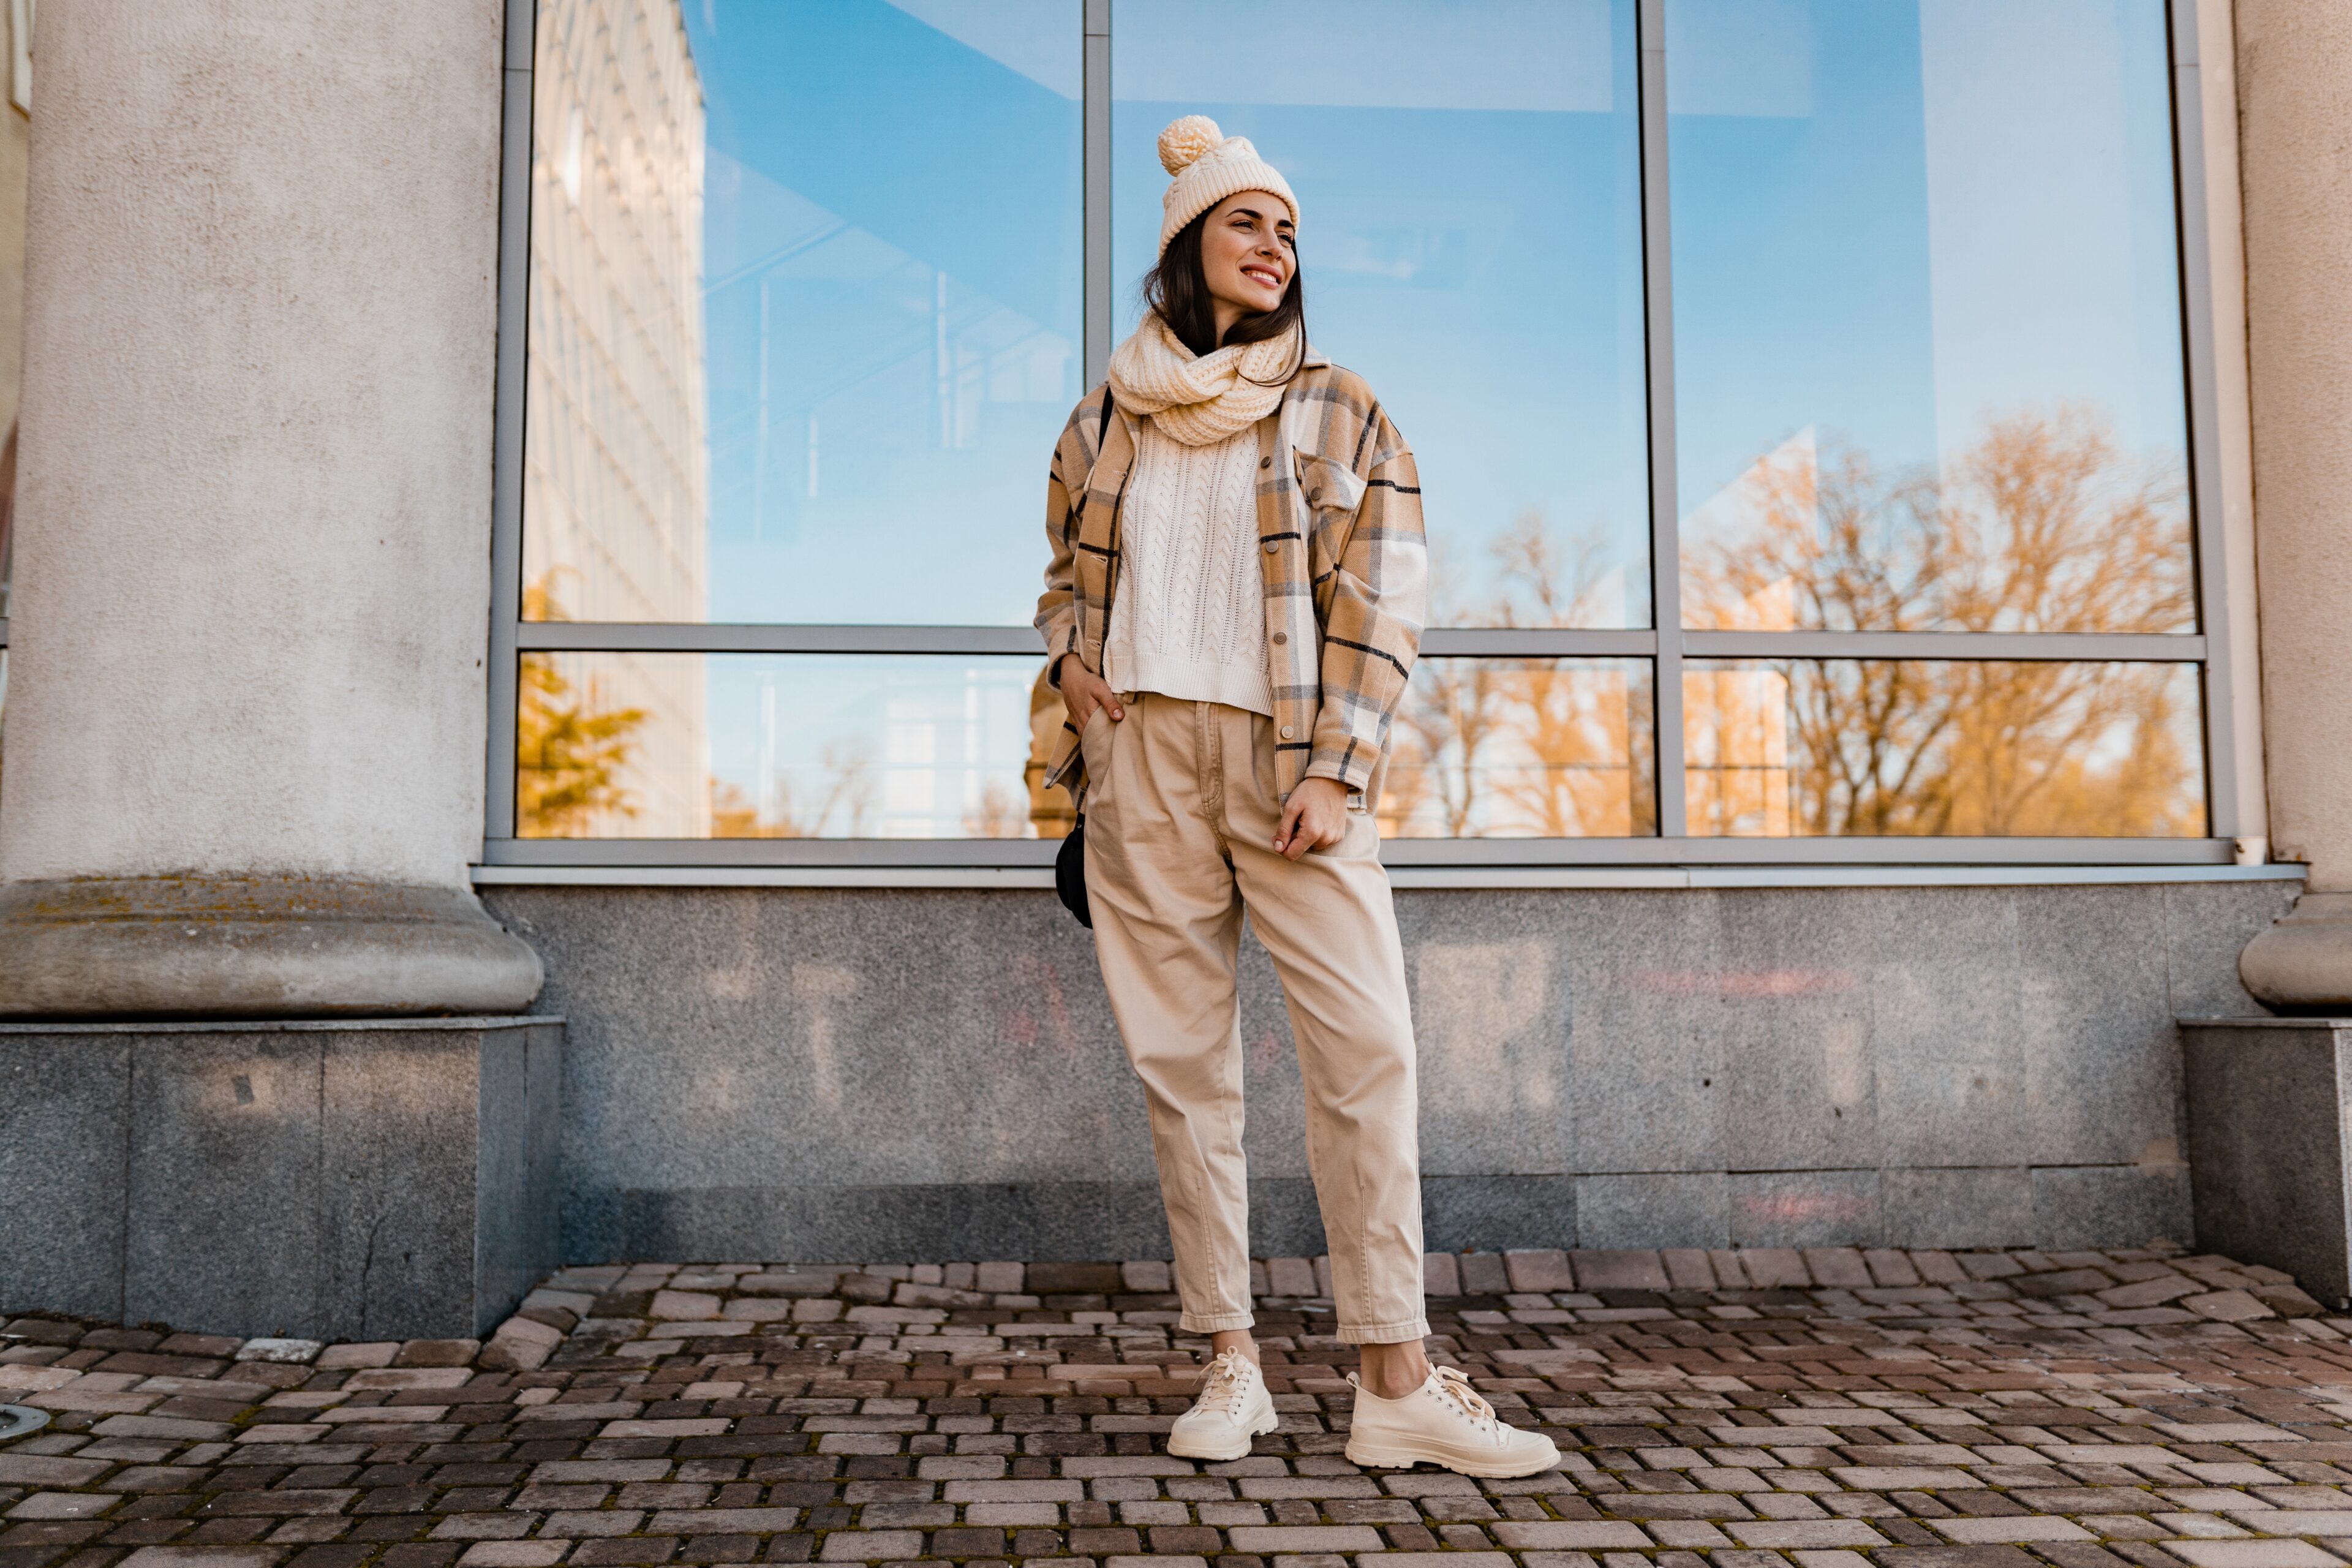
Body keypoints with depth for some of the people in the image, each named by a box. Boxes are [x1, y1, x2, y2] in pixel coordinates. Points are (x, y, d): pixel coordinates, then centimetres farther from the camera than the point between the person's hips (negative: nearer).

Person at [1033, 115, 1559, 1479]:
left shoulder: (1340, 413, 8)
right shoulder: (1109, 419, 14)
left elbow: (1379, 605, 1)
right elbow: (1067, 574, 26)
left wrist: (1335, 770, -11)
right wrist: (1073, 659, 3)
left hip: (1288, 762, -2)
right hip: (1141, 757, 2)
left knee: (1368, 1048, -11)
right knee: (1183, 1062, 2)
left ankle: (1397, 1384, -6)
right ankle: (1232, 1363, 11)